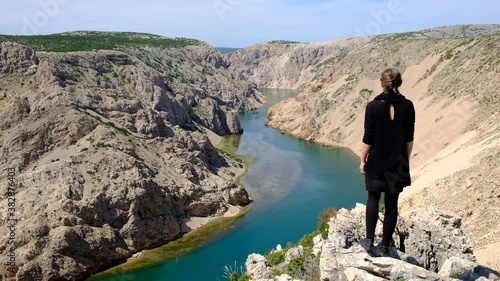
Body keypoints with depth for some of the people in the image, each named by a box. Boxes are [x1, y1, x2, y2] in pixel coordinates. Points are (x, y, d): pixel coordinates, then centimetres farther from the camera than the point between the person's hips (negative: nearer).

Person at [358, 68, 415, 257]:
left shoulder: (373, 106, -12)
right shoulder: (407, 106, -4)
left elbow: (368, 138, -10)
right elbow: (409, 138, 1)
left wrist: (363, 160, 2)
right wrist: (406, 160, 13)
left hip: (377, 161, -2)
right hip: (398, 162, 2)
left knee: (373, 198, 17)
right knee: (392, 203, 10)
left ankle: (369, 240, 15)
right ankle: (385, 246, 18)